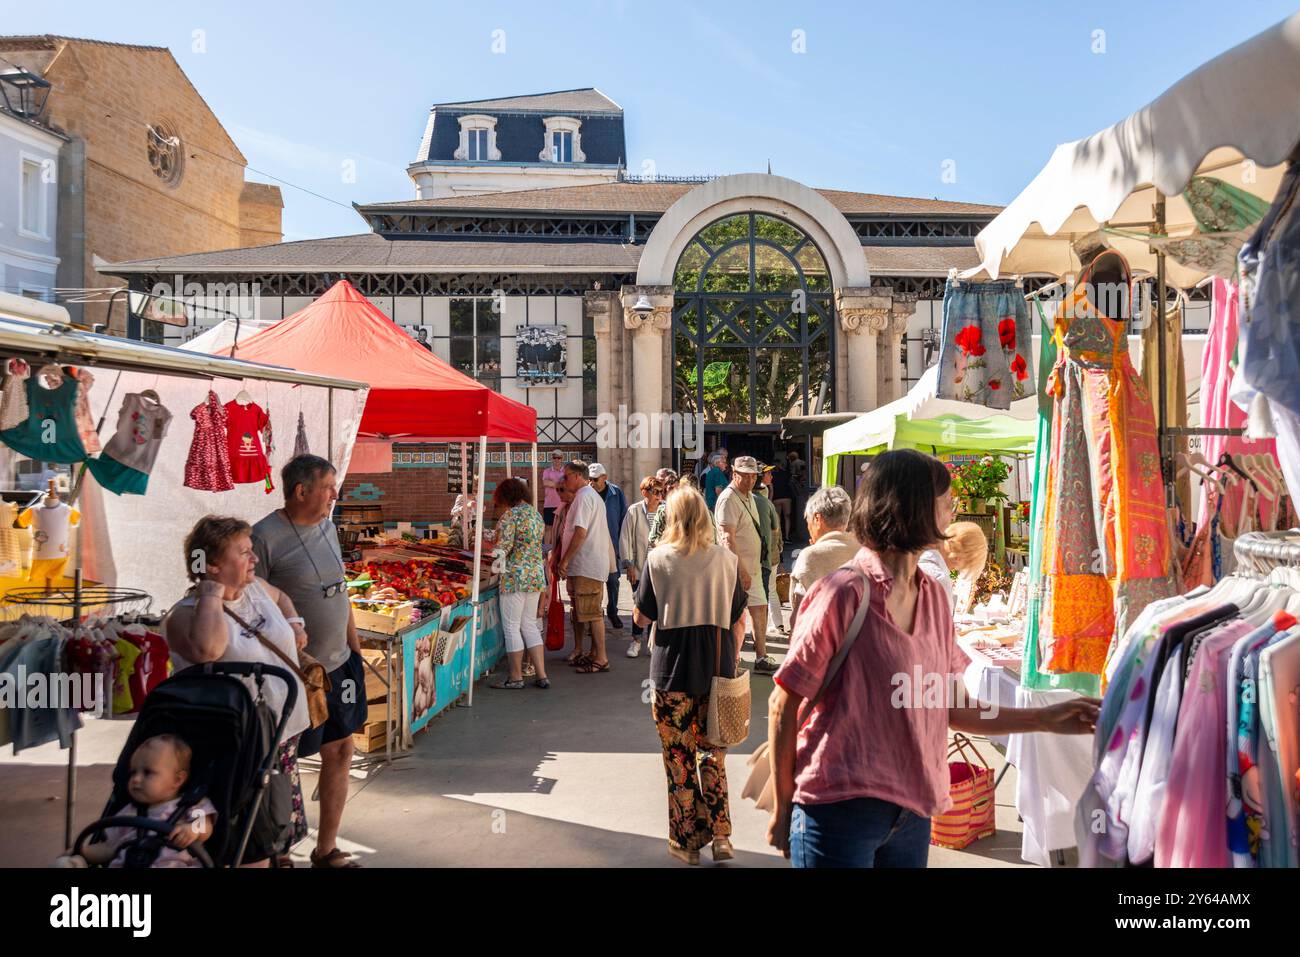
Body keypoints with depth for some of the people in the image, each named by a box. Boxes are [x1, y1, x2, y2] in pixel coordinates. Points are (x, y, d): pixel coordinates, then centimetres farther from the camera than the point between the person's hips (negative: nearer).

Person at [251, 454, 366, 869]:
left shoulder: (327, 527, 7)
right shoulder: (266, 536, -16)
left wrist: (355, 647, 16)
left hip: (338, 664, 8)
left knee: (340, 751, 13)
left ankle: (327, 850, 29)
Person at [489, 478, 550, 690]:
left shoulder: (510, 515, -12)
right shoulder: (537, 514, 12)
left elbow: (504, 547, -17)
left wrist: (493, 553, 4)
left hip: (515, 576, -8)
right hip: (537, 575, 8)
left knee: (511, 626, 3)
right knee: (530, 624, 15)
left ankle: (516, 677, 10)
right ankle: (542, 675, 13)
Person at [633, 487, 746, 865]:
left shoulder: (659, 559, -7)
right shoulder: (727, 560, 1)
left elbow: (642, 617, -3)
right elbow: (738, 619, 6)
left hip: (673, 670, -2)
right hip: (718, 670, 3)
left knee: (679, 757, 9)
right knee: (712, 754, 16)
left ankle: (687, 841, 19)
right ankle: (720, 836, 12)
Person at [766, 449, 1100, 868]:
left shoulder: (933, 596, 6)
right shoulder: (846, 592, -16)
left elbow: (954, 709, 11)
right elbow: (783, 706, -11)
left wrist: (1045, 718, 6)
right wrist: (783, 809, -7)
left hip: (913, 813, 7)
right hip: (841, 812, -7)